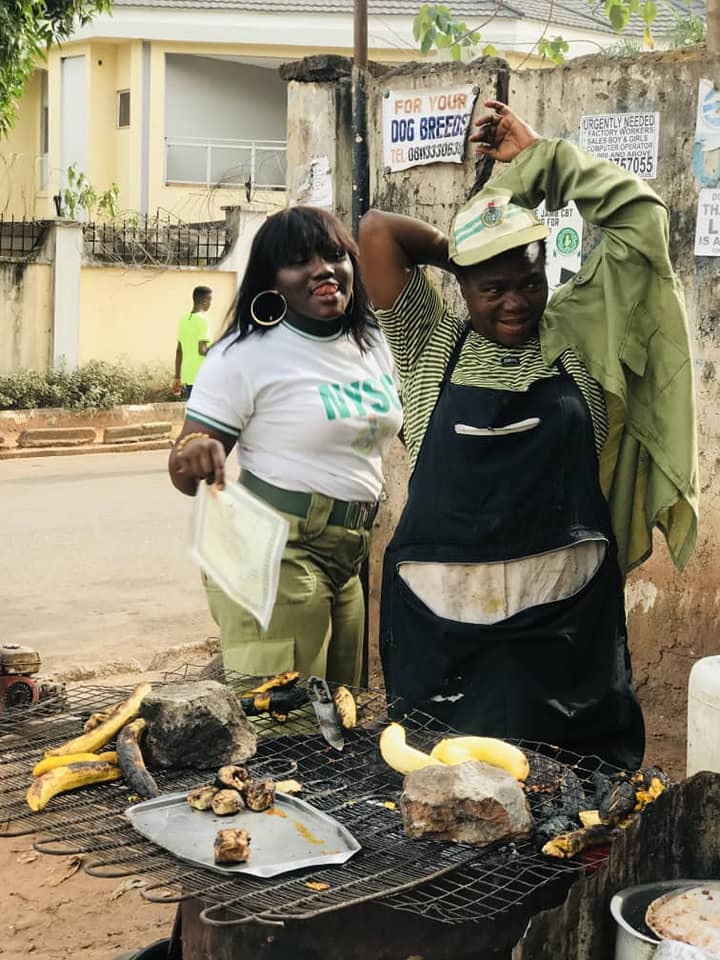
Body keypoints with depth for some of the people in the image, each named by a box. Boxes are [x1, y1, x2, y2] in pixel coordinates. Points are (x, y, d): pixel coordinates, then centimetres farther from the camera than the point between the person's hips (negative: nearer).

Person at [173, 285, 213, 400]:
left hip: (187, 377, 7)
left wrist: (177, 377, 17)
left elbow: (179, 351, 13)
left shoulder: (184, 320, 10)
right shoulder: (203, 320, -12)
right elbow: (202, 350, -21)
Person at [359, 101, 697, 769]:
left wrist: (539, 154, 4)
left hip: (562, 618, 1)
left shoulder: (578, 337, 5)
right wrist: (459, 252, 9)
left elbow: (640, 216, 1)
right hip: (441, 617, 0)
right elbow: (376, 232, -4)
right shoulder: (431, 348, 3)